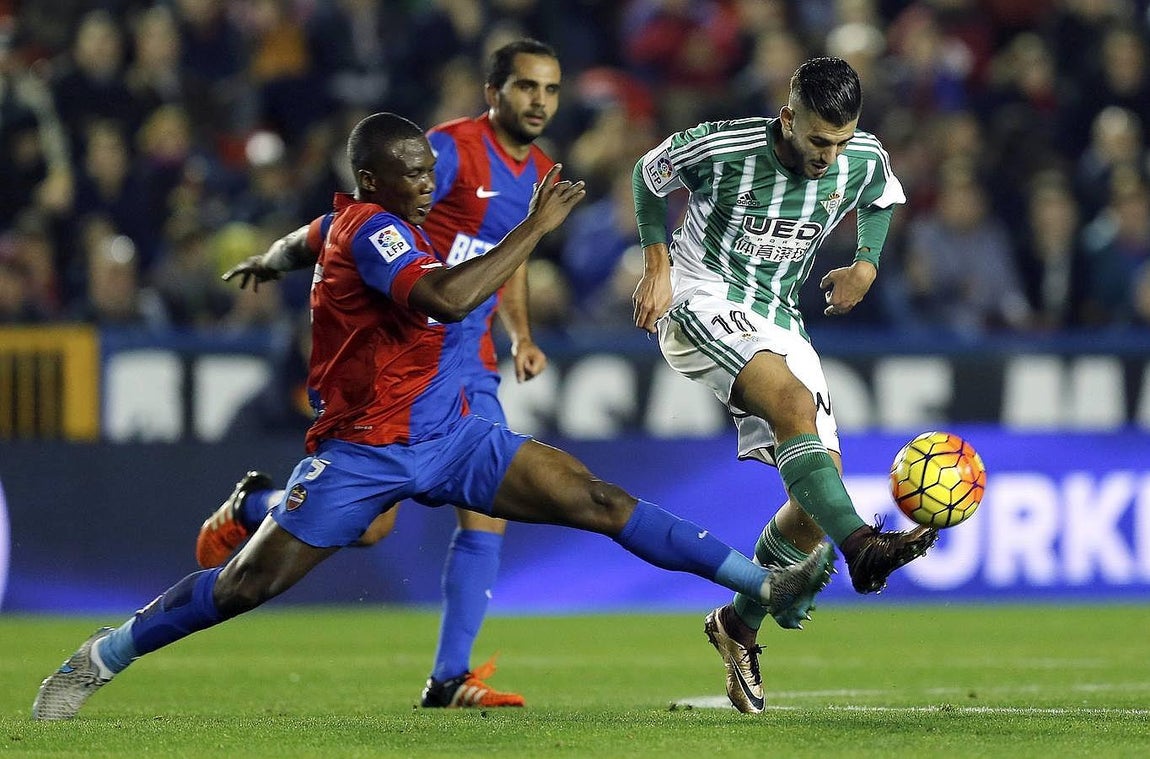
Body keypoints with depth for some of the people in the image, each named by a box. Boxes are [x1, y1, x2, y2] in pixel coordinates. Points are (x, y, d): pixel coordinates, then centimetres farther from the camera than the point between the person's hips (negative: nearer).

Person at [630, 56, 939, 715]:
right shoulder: (720, 147, -18)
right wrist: (658, 264, -4)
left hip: (778, 320, 6)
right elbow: (649, 175, 2)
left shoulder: (865, 161, -7)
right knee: (795, 402, -35)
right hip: (702, 304, -6)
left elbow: (882, 198, 19)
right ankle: (863, 547, -51)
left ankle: (739, 625, 13)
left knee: (822, 485, -5)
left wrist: (867, 264, 2)